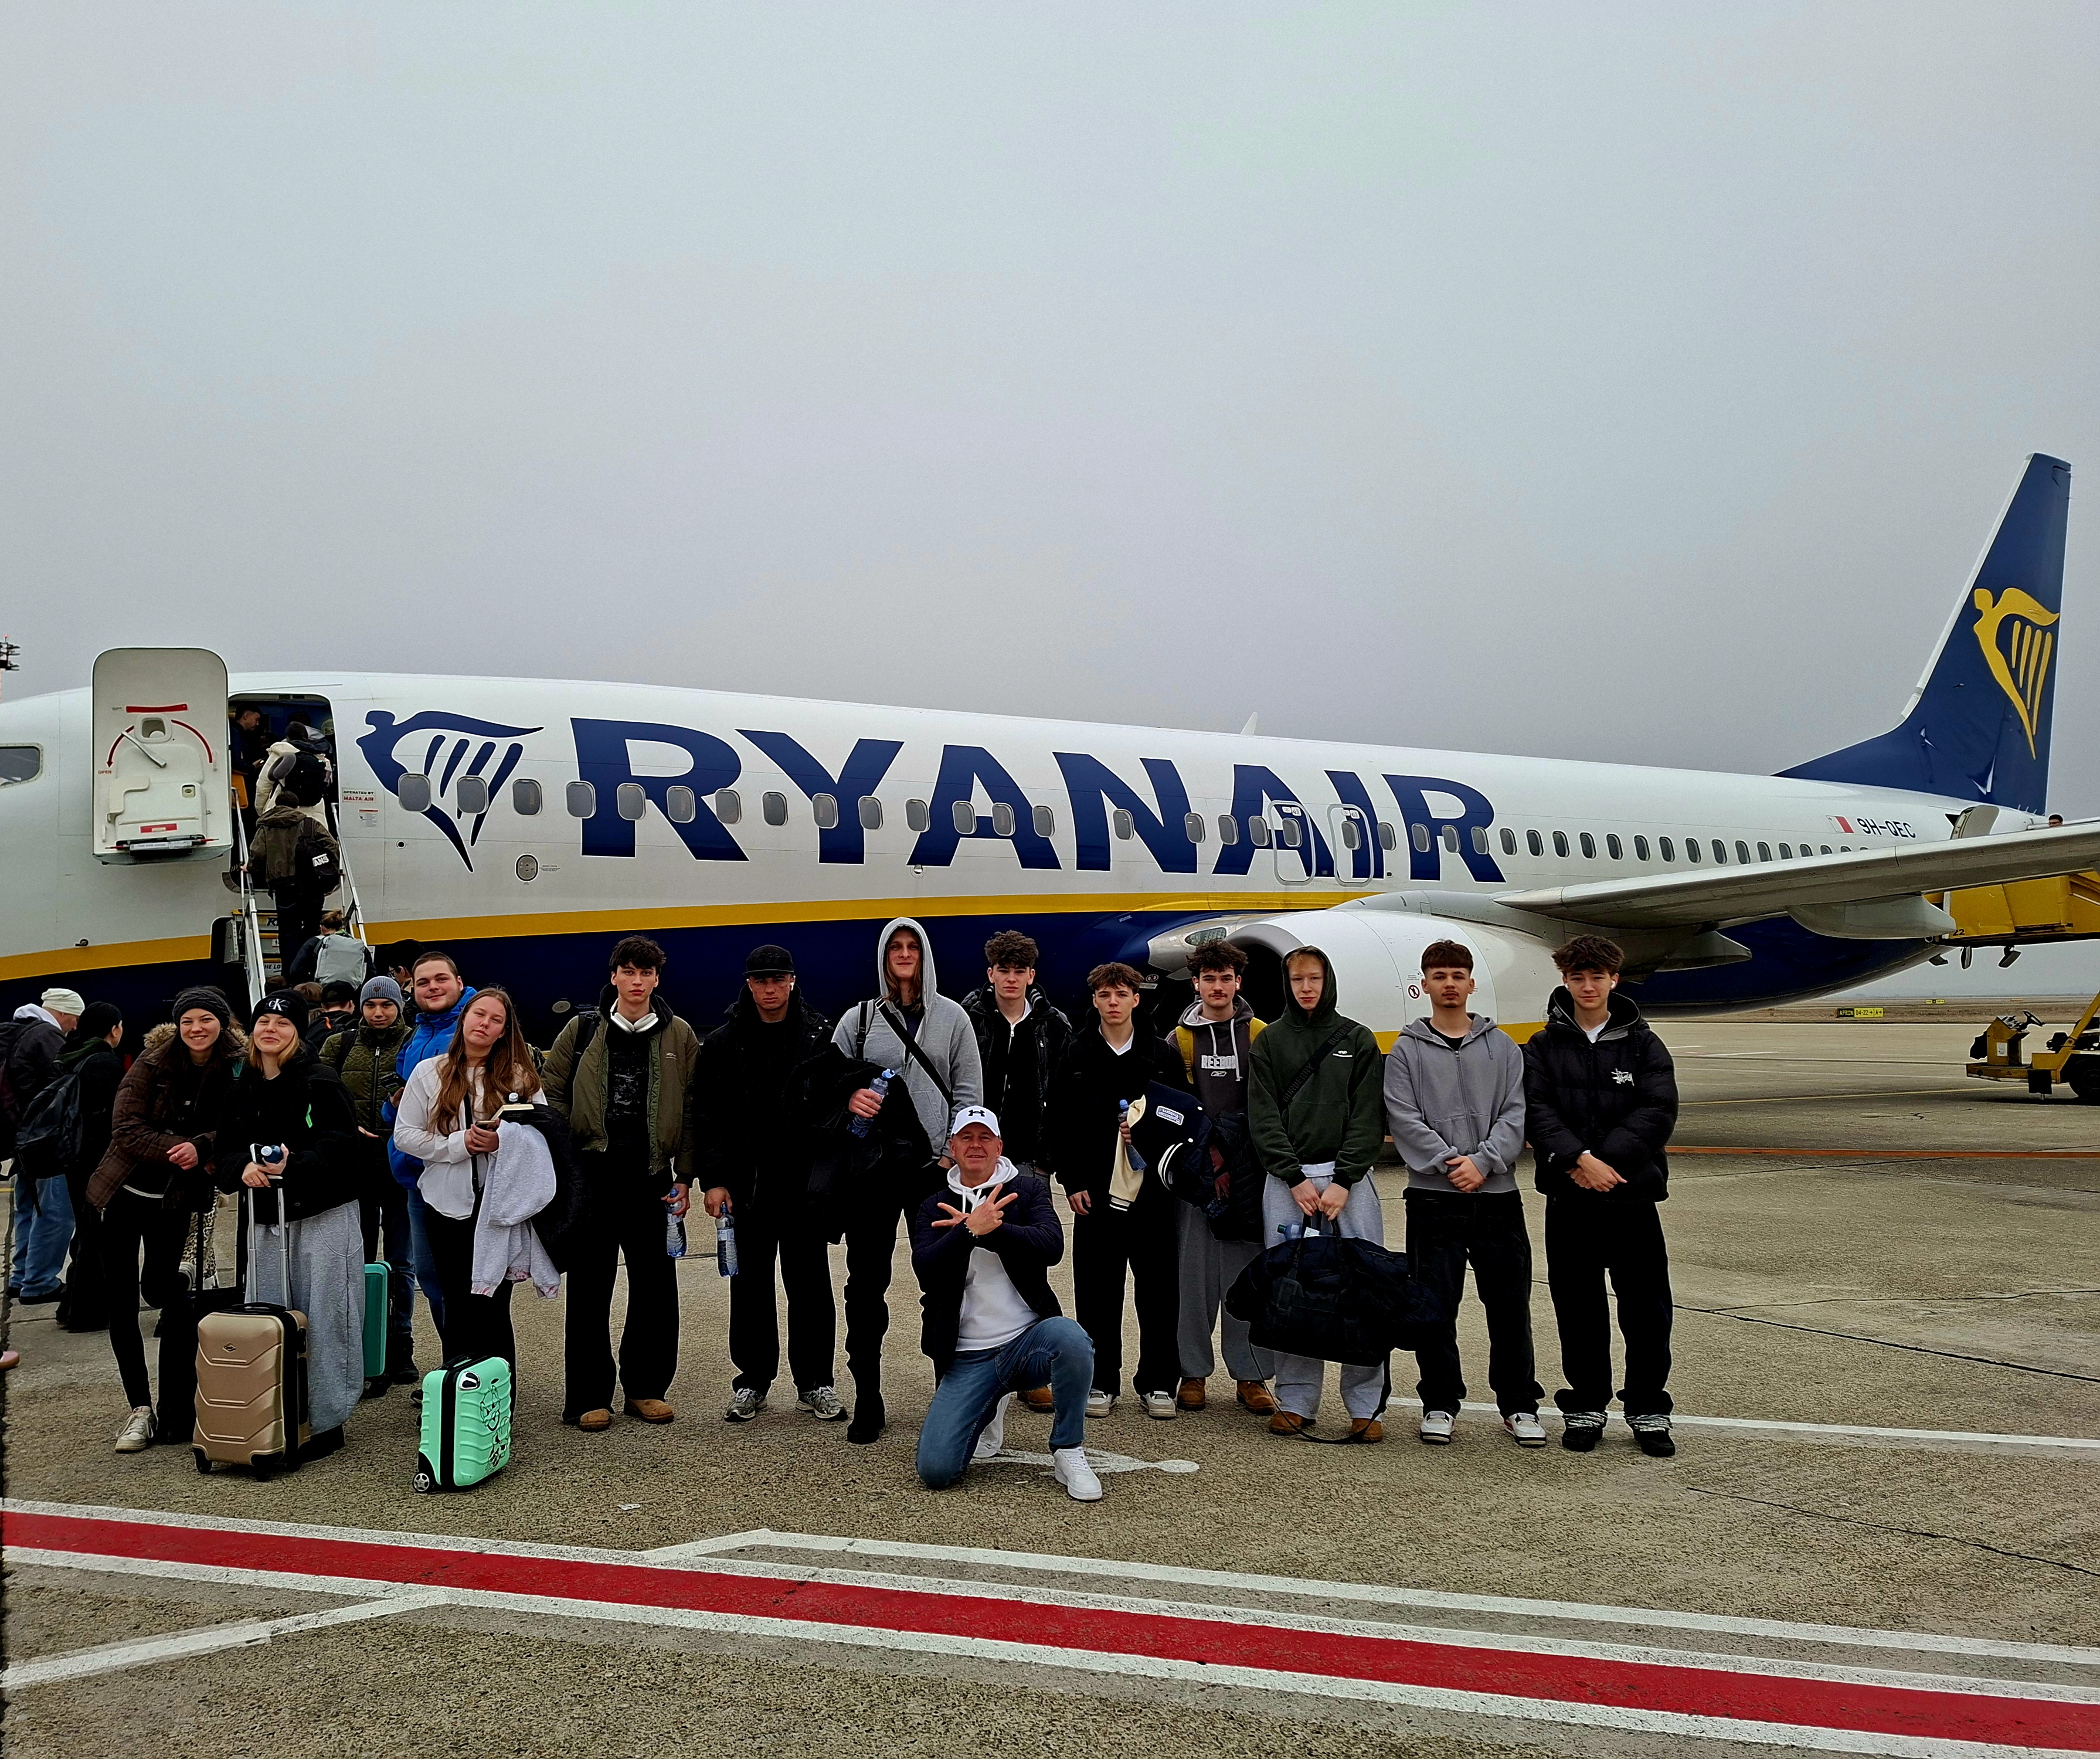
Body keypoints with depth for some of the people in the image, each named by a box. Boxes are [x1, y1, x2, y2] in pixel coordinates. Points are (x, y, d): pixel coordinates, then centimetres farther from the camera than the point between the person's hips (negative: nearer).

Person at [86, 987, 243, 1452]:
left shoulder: (235, 1070, -8)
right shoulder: (153, 1061, -8)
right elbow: (126, 1128, -12)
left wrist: (201, 1147, -26)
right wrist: (174, 1150, -25)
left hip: (175, 1197, -1)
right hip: (126, 1190, 1)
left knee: (156, 1285, -6)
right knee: (118, 1299, 0)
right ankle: (140, 1408, 8)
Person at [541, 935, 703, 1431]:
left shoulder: (679, 1036, 5)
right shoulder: (583, 1031, 3)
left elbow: (693, 1111, 7)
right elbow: (552, 1094, 7)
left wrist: (684, 1176, 2)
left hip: (651, 1178, 1)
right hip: (591, 1174, -1)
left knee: (656, 1287, 5)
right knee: (589, 1288, 2)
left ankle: (646, 1387, 19)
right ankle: (589, 1396, 11)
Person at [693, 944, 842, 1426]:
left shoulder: (821, 1037, 1)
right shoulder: (723, 1043, 3)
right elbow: (708, 1116, 2)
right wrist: (712, 1180, -5)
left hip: (806, 1182, -1)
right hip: (747, 1182, 1)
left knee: (810, 1283, 6)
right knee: (751, 1284, 8)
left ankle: (815, 1382, 16)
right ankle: (752, 1380, 20)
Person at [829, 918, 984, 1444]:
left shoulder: (952, 1017, 7)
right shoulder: (857, 1020, 8)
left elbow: (969, 1093, 5)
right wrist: (849, 1098, -12)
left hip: (936, 1165, 0)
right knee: (866, 1284, 2)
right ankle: (867, 1400, 11)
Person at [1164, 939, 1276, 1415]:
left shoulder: (1259, 1036, 8)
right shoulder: (1180, 1040, 8)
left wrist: (1233, 1155, -6)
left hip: (1249, 1174, 0)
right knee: (1194, 1273, 1)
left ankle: (1251, 1376, 9)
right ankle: (1193, 1372, 12)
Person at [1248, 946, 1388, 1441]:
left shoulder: (1358, 1039, 8)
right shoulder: (1270, 1042, 9)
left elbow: (1368, 1119, 2)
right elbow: (1263, 1118, 2)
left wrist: (1342, 1182, -8)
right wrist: (1296, 1179, -8)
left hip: (1348, 1178, 0)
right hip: (1286, 1179, 1)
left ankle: (1366, 1405, 2)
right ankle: (1295, 1401, 9)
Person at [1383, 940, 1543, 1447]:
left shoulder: (1502, 1047, 10)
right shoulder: (1407, 1050, 5)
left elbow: (1516, 1114, 2)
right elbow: (1403, 1119, -4)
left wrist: (1483, 1161, -12)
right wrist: (1450, 1162, -14)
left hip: (1498, 1195, 1)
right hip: (1433, 1196, -1)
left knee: (1510, 1303, 5)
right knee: (1435, 1304, 2)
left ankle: (1519, 1405, 17)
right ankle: (1440, 1404, 15)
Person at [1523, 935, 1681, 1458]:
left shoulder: (1644, 1045, 6)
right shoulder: (1544, 1048, 6)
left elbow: (1658, 1111, -6)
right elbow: (1536, 1111, -7)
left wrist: (1605, 1161, -17)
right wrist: (1579, 1159, -22)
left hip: (1633, 1197, 0)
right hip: (1569, 1199, 0)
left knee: (1647, 1307, 2)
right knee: (1578, 1307, 6)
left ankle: (1648, 1409, 16)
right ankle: (1585, 1406, 18)